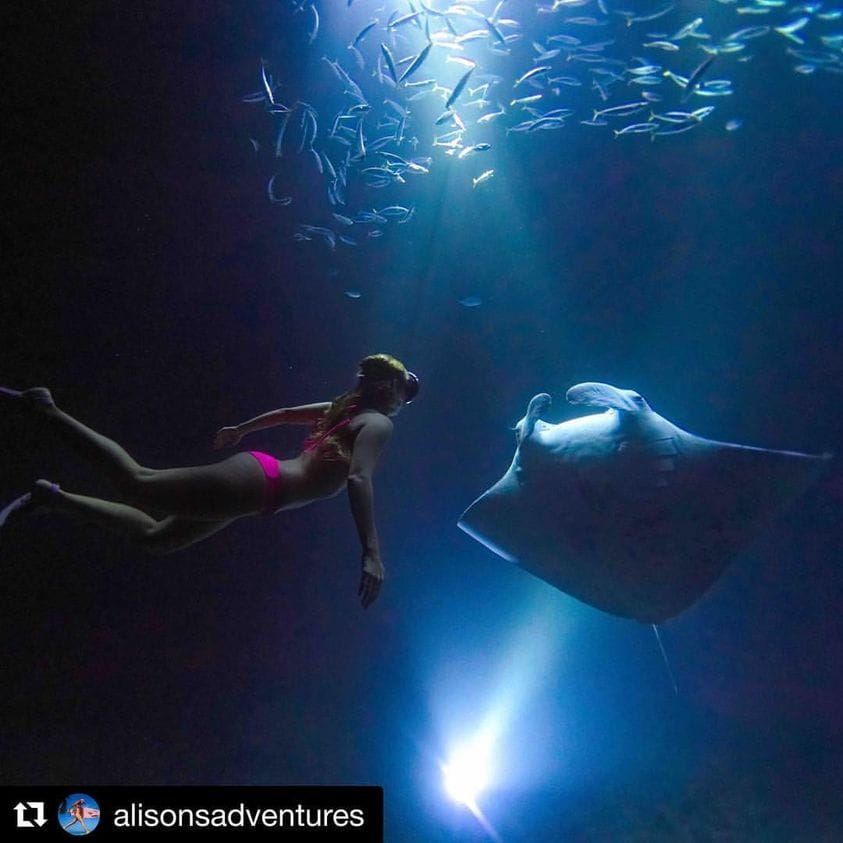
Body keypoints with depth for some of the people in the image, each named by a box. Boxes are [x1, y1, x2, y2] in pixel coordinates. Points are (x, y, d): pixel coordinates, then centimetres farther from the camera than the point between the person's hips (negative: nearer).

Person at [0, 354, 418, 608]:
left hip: (257, 477, 9)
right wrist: (372, 553, -33)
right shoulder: (378, 424, -9)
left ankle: (49, 495, 22)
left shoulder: (343, 409, 19)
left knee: (153, 537, 20)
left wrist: (240, 429, 44)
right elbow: (359, 480, -27)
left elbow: (284, 412, 31)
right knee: (137, 483, -4)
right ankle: (46, 408, 3)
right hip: (254, 483, -9)